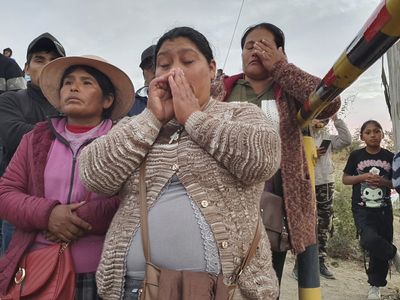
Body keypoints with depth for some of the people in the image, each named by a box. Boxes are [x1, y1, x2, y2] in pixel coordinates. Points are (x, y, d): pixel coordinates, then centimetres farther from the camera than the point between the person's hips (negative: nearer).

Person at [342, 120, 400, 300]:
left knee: (380, 250, 5)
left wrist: (384, 182, -13)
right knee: (370, 240, -25)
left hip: (384, 209, 2)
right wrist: (362, 177, -13)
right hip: (362, 209, -2)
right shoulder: (356, 156, 0)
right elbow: (345, 179, 4)